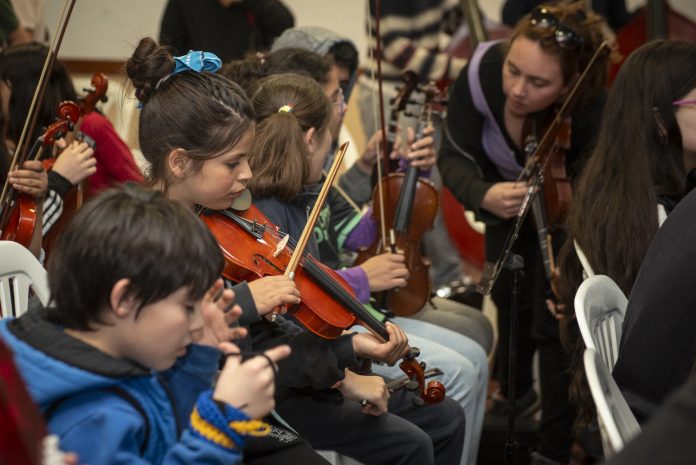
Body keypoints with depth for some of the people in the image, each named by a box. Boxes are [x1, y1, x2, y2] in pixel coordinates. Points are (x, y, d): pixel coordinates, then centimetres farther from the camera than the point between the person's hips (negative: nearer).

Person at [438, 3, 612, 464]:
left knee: (553, 320, -8)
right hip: (505, 199, 3)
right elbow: (455, 157, -25)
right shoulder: (482, 72, -36)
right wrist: (483, 195, -43)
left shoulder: (595, 111, -42)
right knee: (510, 302, 22)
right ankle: (514, 391, 51)